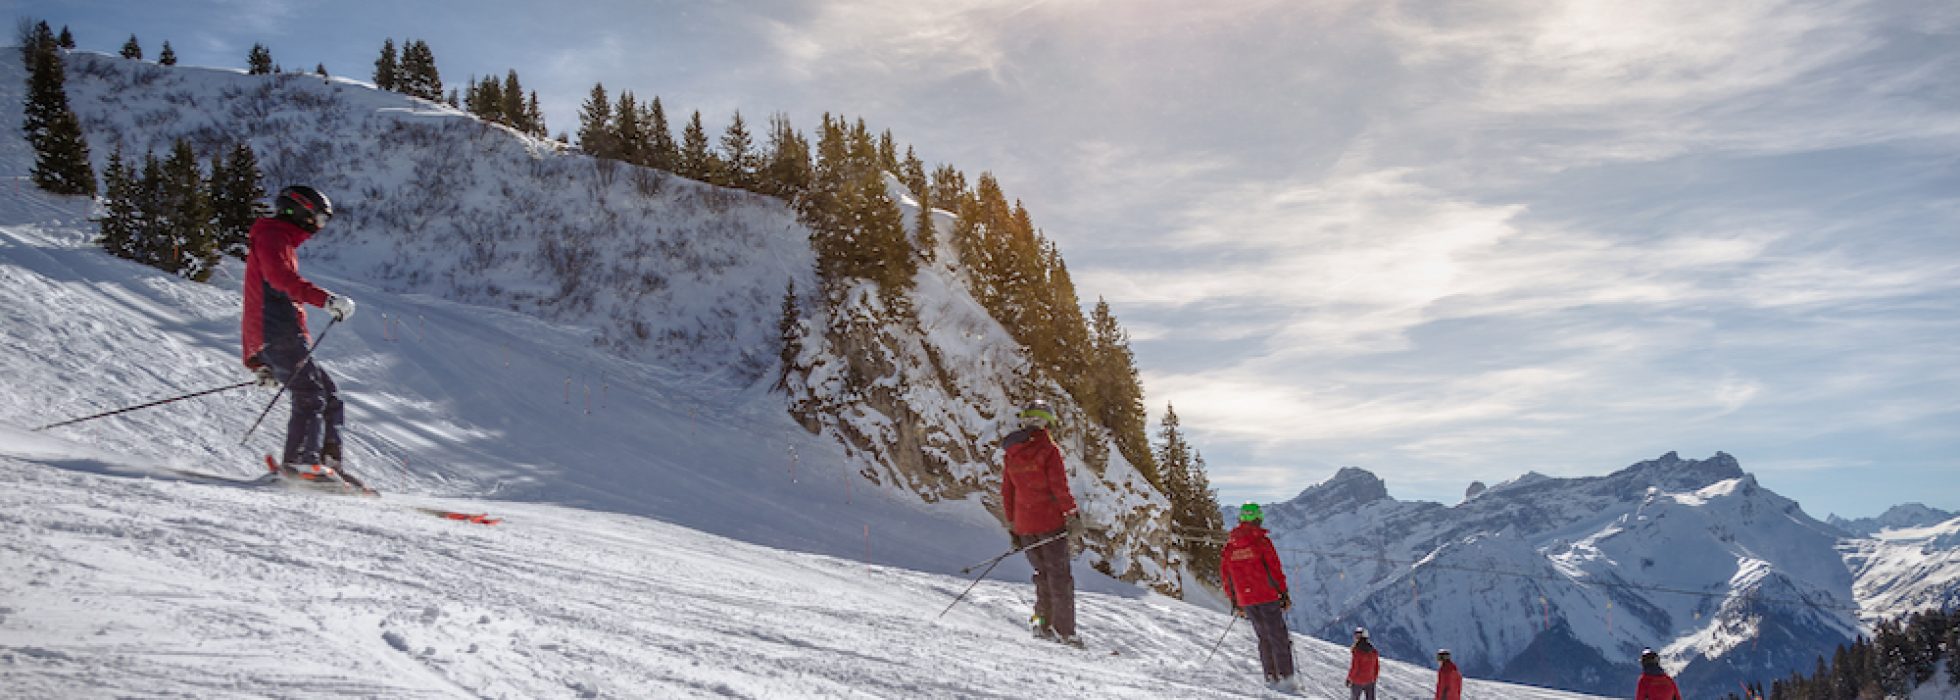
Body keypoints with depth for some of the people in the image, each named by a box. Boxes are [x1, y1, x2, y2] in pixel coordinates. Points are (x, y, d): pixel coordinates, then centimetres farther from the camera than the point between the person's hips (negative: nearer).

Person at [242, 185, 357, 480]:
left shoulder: (282, 243, 31)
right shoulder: (272, 236, 0)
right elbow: (281, 277, -22)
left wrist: (258, 362, 33)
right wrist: (326, 299, -34)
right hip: (278, 336, -10)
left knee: (329, 397, 4)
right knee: (311, 395, -19)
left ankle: (328, 462, -3)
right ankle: (298, 462, -26)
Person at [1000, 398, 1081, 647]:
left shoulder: (1011, 453, 7)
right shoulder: (1048, 449, -10)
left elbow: (1006, 491, 12)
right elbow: (1059, 486, -15)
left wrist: (1012, 525, 18)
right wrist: (1072, 515, -9)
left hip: (1023, 524, 5)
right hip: (1050, 521, -5)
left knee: (1042, 573, 19)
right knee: (1060, 575, 1)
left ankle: (1043, 622, 14)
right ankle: (1063, 630, -1)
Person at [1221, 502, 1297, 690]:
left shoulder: (1229, 545, 6)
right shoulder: (1262, 541, -9)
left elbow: (1225, 575, 11)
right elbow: (1275, 569, -10)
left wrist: (1234, 602, 18)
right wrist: (1284, 594, -2)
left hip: (1246, 601, 5)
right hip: (1268, 597, -5)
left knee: (1264, 638, 16)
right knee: (1279, 637, 3)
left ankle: (1271, 678, 13)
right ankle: (1285, 678, -2)